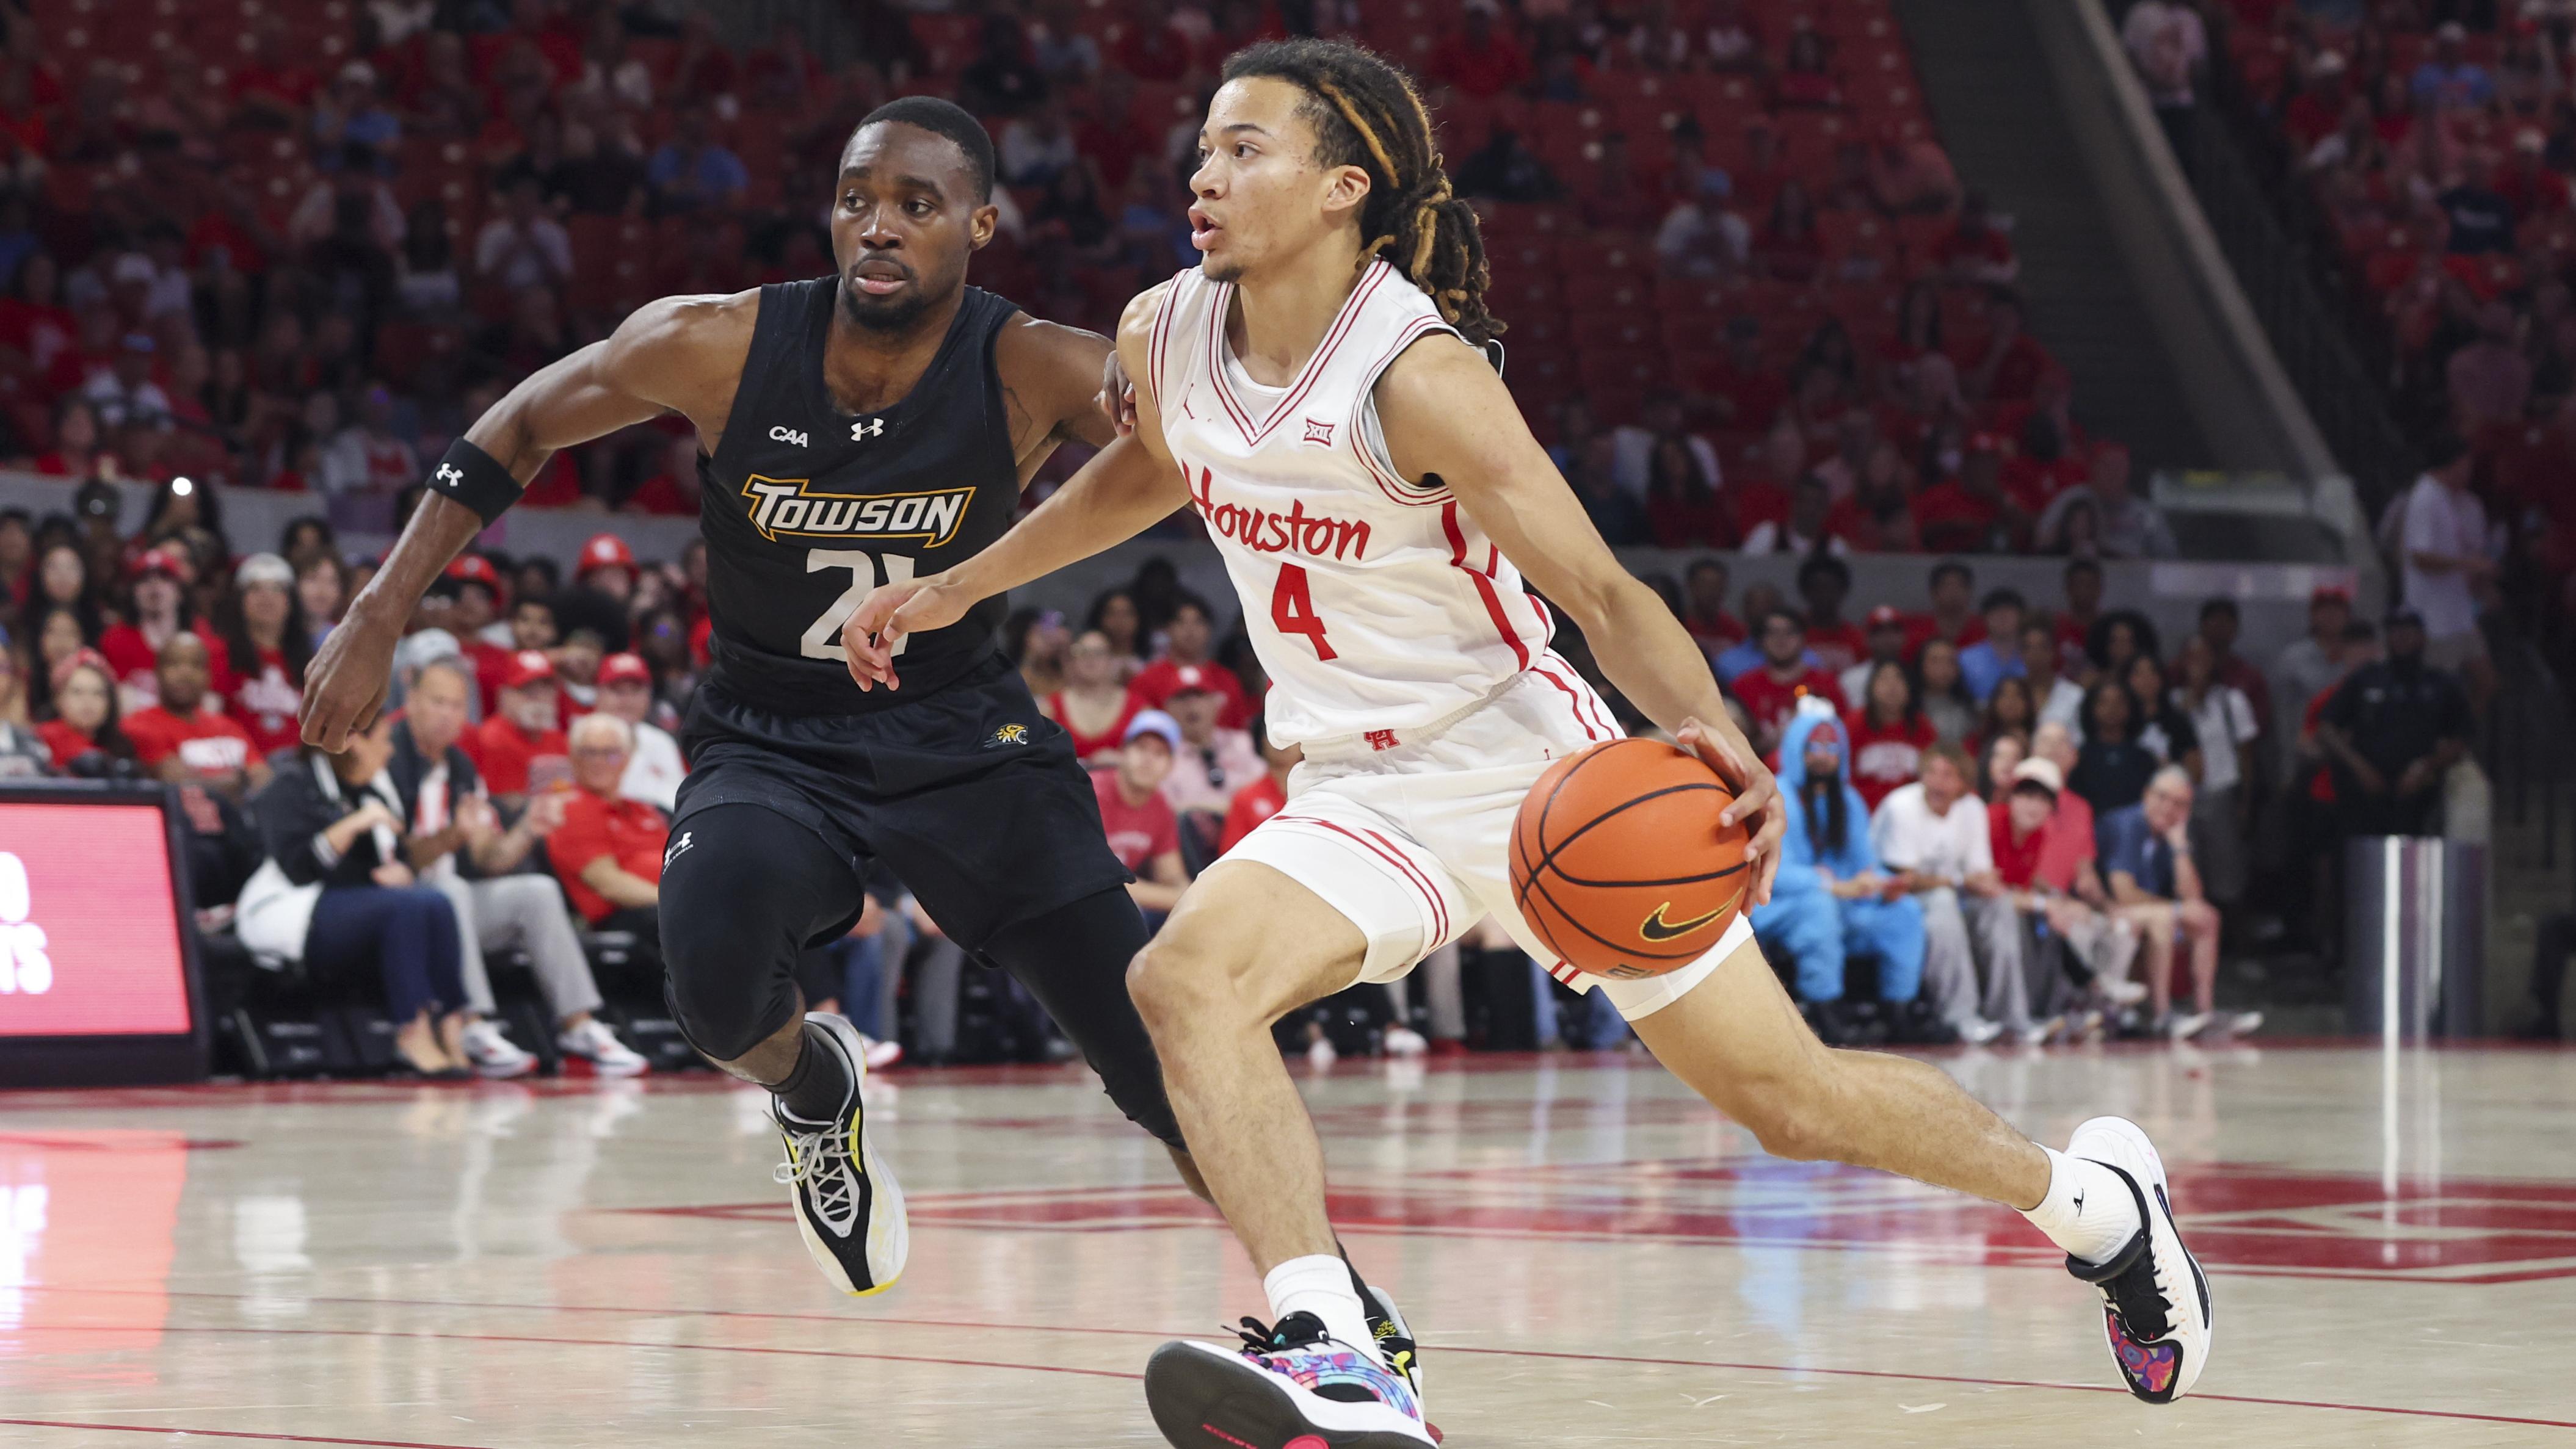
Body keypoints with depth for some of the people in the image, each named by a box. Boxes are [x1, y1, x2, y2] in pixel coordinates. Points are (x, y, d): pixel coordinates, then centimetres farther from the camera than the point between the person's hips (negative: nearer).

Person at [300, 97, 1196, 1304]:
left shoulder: (1029, 374, -20)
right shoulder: (718, 349, -17)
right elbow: (519, 431, -1)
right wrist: (378, 619, -4)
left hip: (963, 735, 0)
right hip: (769, 742, 0)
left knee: (1161, 1051, -5)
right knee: (720, 991, -32)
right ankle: (814, 1087, 6)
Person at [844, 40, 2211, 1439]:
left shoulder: (1418, 372, -23)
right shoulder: (1161, 339, -4)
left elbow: (1606, 595, -23)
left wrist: (1713, 741, -41)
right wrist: (956, 588, 18)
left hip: (1534, 768, -5)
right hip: (1364, 797, 5)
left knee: (1791, 1097, 3)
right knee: (1183, 980, -25)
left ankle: (2088, 1193, 30)